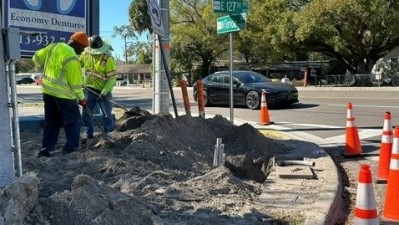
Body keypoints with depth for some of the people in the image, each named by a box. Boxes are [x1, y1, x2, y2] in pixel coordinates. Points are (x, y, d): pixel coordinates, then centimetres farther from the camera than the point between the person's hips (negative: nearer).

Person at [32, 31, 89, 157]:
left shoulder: (54, 47, 3)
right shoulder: (72, 58, -19)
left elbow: (37, 58, 14)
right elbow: (75, 82, -16)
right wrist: (81, 98, -4)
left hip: (48, 90, 8)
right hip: (63, 94, -8)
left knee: (51, 122, 16)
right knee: (74, 121, 5)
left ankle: (45, 150, 17)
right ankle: (71, 149, 3)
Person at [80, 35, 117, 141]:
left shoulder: (108, 59, -19)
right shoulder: (86, 53, -3)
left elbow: (112, 78, -19)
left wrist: (104, 92, -26)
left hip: (103, 91, -5)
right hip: (89, 90, 5)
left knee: (107, 115, 3)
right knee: (86, 113, 9)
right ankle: (89, 135, 22)